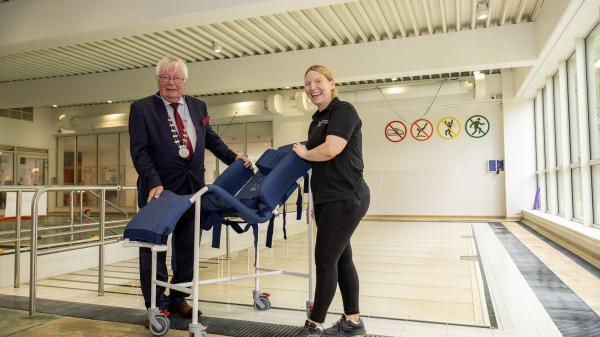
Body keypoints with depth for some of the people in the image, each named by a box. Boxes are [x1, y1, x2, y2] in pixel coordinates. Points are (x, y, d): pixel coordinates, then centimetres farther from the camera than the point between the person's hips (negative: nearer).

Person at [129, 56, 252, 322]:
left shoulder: (198, 106, 10)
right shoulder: (142, 108, -3)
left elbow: (211, 139, 19)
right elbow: (139, 151, -10)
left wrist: (234, 158, 7)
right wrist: (154, 183, -22)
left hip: (191, 188, 4)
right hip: (159, 188, -4)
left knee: (187, 248, 12)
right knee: (154, 248, 5)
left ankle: (178, 298, 27)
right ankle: (157, 305, 19)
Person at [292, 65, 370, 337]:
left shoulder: (344, 110, -9)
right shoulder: (317, 119, 17)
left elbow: (330, 150, -24)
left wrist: (303, 153, -4)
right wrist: (317, 202, 21)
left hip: (346, 199, -9)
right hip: (328, 200, 9)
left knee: (325, 259, -4)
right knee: (341, 258, 12)